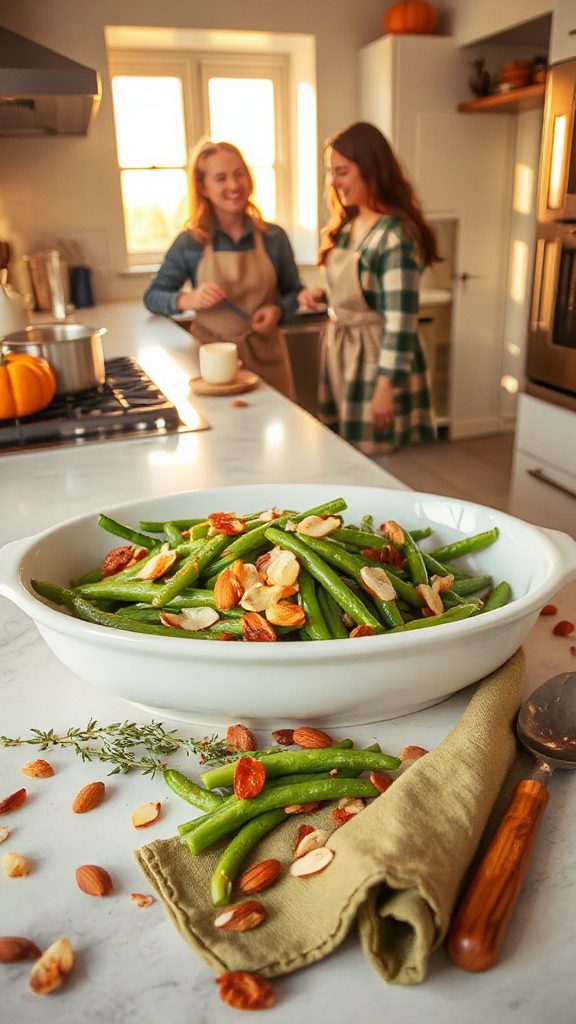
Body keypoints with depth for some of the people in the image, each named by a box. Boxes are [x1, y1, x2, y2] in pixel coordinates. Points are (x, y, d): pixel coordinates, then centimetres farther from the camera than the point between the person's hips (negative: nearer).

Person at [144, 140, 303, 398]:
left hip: (266, 356, 2)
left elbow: (293, 292, 12)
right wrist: (188, 299, -16)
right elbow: (152, 296, 4)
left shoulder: (273, 237, 1)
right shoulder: (189, 243, -3)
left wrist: (278, 311, -10)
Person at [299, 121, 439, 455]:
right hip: (340, 352, 8)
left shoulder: (396, 234, -19)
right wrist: (322, 295, 1)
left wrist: (386, 385, -22)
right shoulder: (346, 224, 8)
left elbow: (401, 320, -22)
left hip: (377, 357, -8)